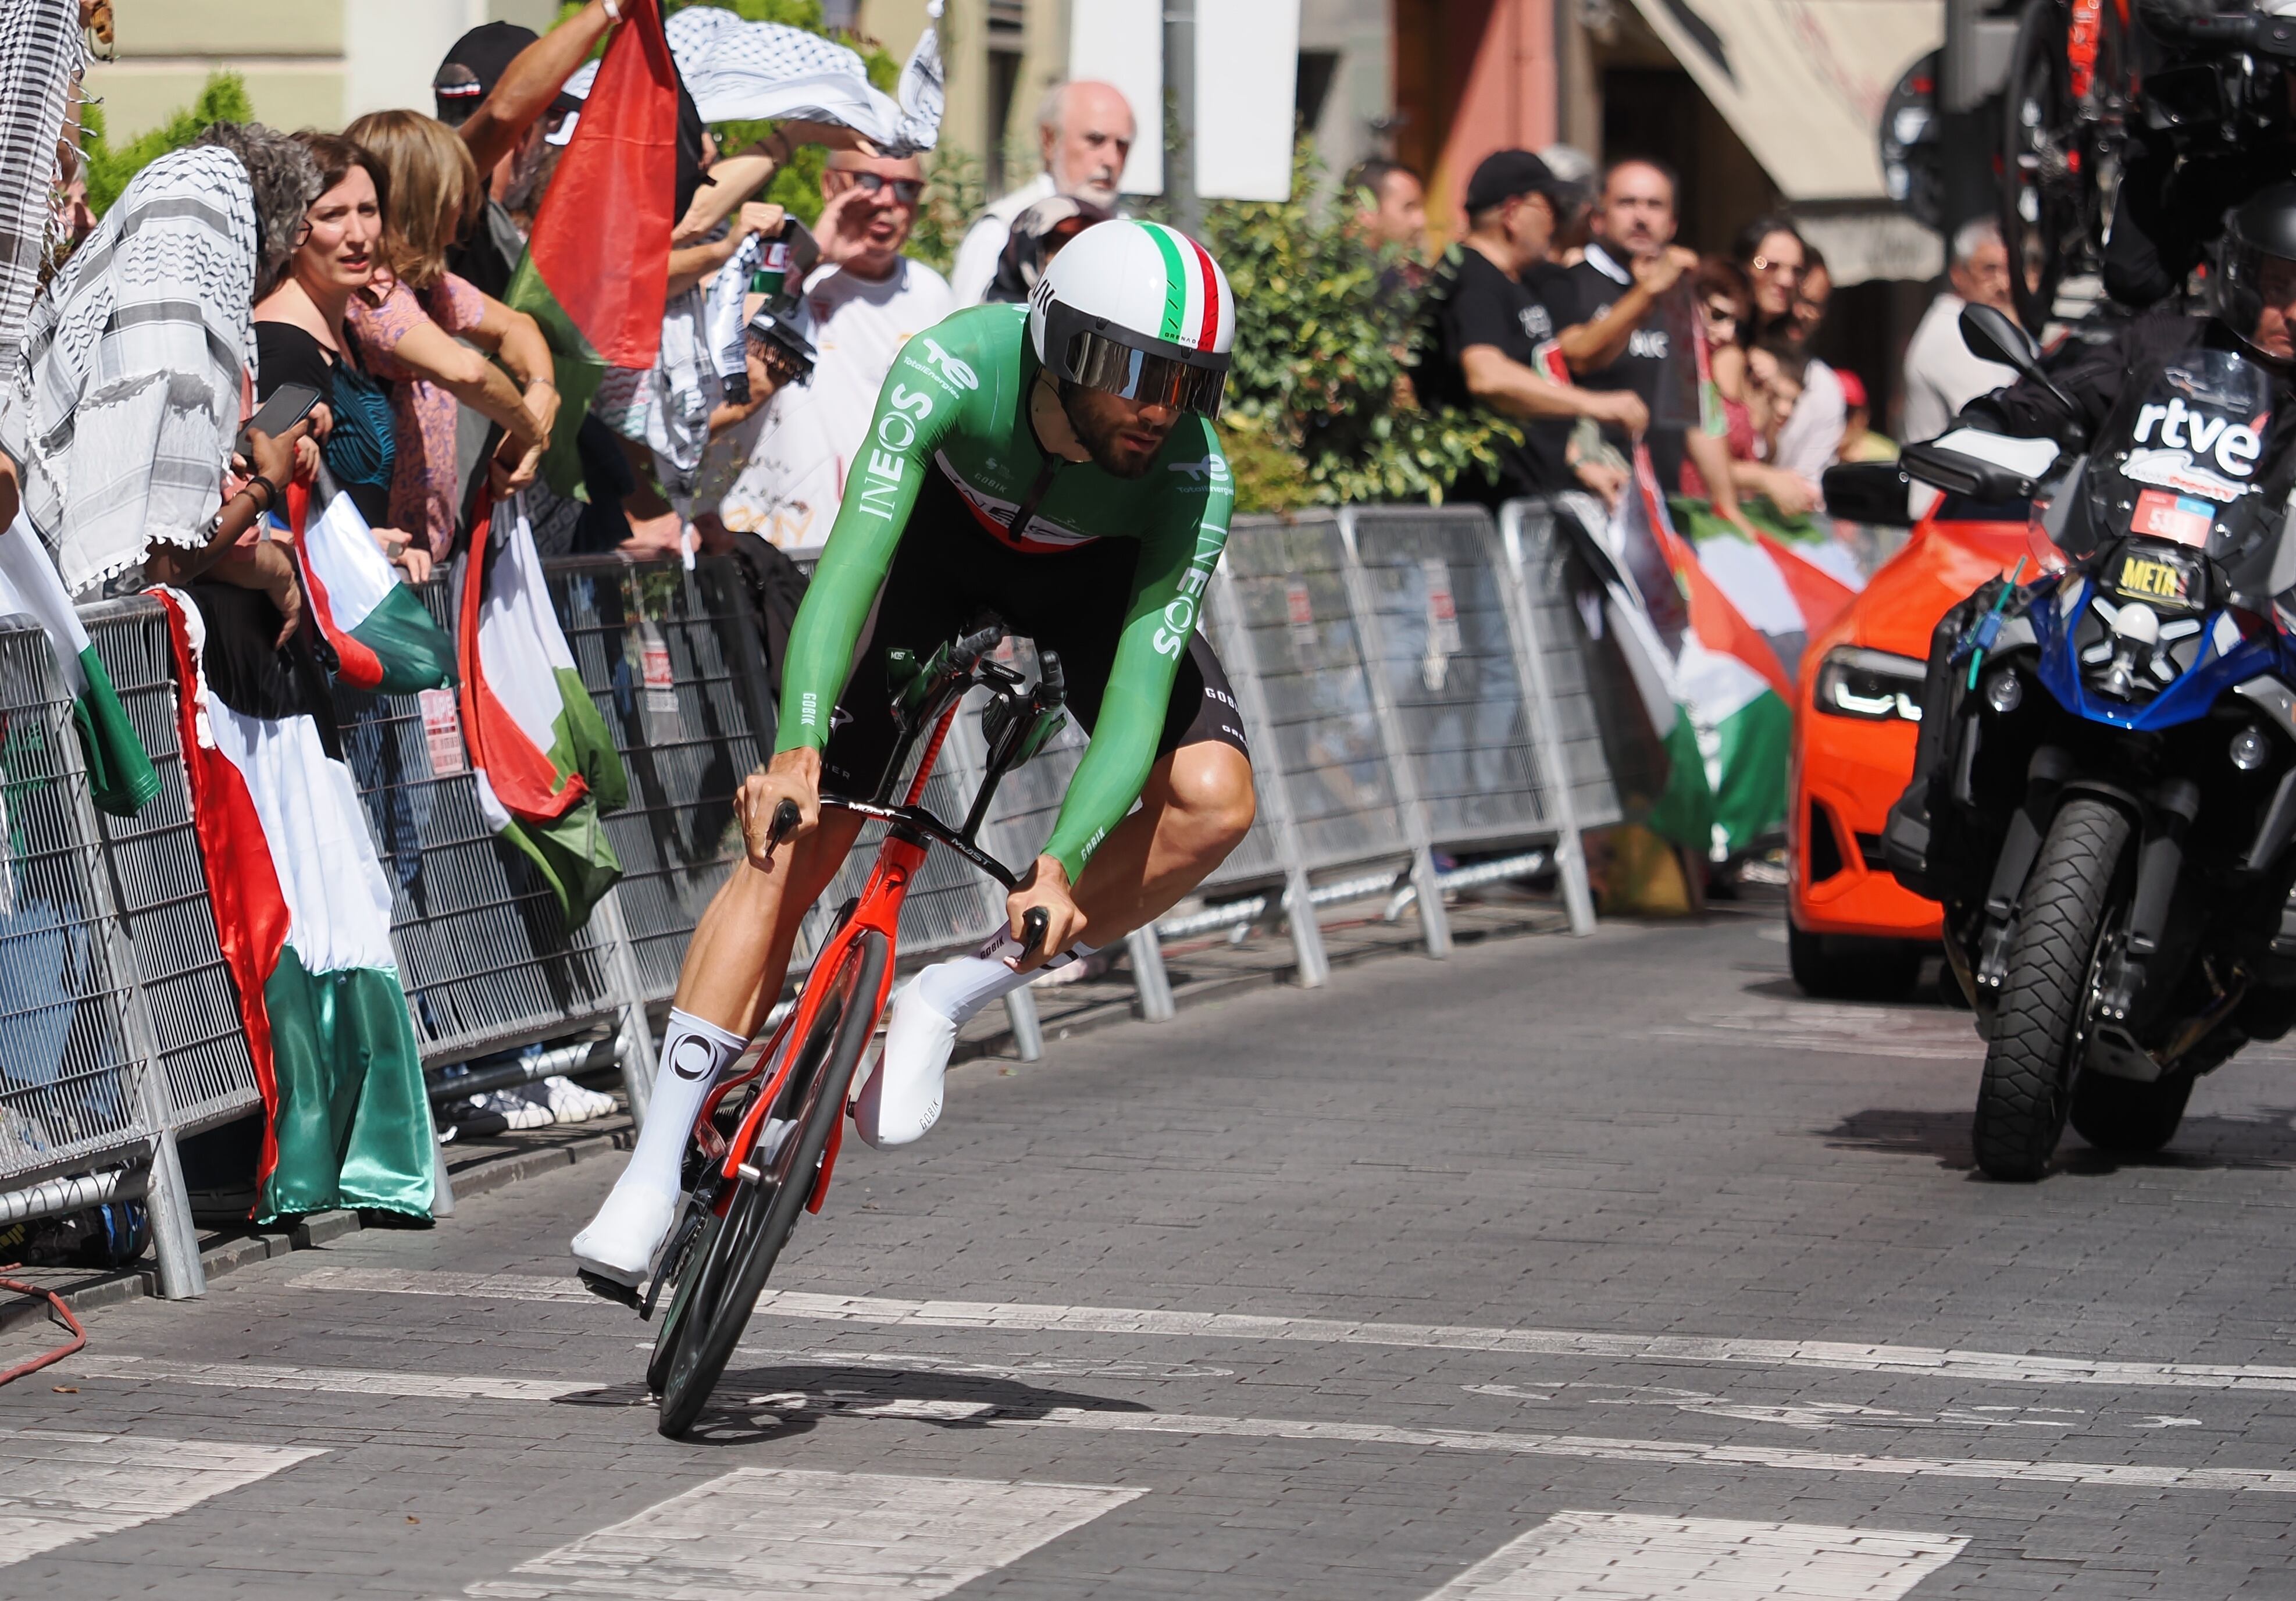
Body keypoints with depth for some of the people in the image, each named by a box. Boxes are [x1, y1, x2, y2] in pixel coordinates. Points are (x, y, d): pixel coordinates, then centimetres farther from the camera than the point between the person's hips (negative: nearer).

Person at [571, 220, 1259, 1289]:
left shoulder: (1192, 478, -35)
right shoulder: (953, 369, -38)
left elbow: (1142, 676, -37)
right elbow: (854, 553, -42)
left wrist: (1060, 866, -48)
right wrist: (797, 747, -54)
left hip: (1098, 572, 1)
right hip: (940, 532, -1)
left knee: (1213, 797, -24)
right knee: (792, 836, -12)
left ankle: (947, 1002, -10)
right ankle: (655, 1173, -5)